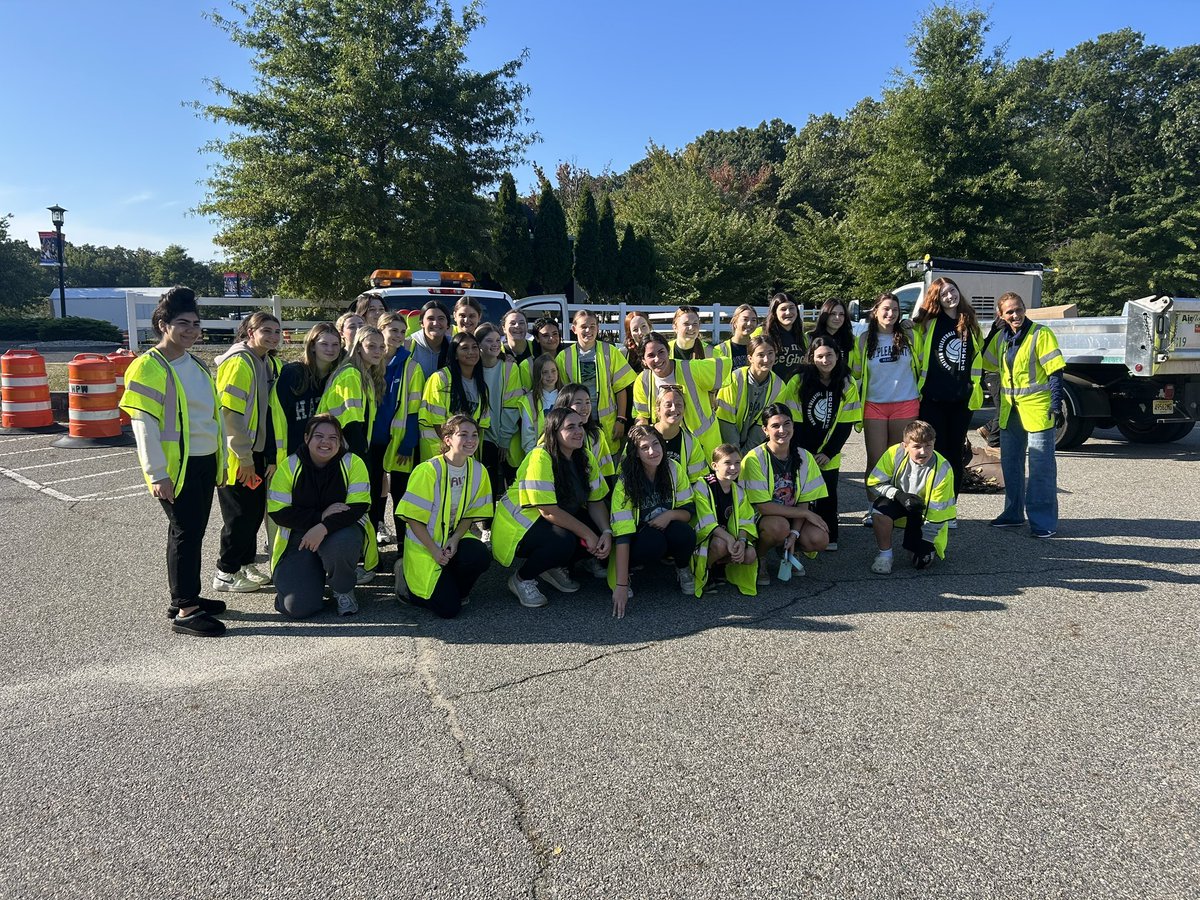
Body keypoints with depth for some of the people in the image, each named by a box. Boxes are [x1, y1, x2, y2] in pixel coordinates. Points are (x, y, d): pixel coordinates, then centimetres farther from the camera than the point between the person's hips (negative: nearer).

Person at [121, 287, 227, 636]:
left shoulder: (198, 365, 14)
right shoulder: (148, 368, -12)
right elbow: (144, 424, -16)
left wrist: (221, 456, 16)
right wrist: (157, 474, -19)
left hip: (205, 463, 8)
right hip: (175, 467, -8)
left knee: (193, 531, 14)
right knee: (185, 533, -4)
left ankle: (186, 597, 26)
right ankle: (184, 610, 4)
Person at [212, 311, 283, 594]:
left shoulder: (270, 364, 11)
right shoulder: (239, 362, -17)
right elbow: (230, 413, -22)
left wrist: (271, 455, 13)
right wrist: (244, 459, -19)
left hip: (257, 453, 8)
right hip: (235, 457, -8)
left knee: (256, 511, 15)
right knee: (239, 515, 0)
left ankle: (246, 563, 29)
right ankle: (225, 573, 13)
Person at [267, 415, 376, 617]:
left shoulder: (353, 463, -7)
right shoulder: (290, 466, -3)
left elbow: (359, 507, -15)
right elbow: (277, 512, -8)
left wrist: (324, 527, -30)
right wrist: (320, 515, -20)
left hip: (342, 530, -1)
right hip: (300, 536, 1)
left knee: (341, 544, -40)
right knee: (297, 607, -16)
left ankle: (344, 590, -5)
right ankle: (315, 575, 21)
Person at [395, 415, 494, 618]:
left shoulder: (478, 470, -3)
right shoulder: (428, 470, -18)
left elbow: (471, 513, 5)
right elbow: (413, 517, -14)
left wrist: (456, 539, -12)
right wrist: (434, 550, -18)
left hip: (455, 539, 4)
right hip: (424, 545, -4)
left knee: (480, 556, -31)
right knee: (448, 608, -14)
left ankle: (457, 590, 3)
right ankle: (407, 576, 14)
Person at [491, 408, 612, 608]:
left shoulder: (586, 457, -2)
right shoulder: (540, 458, -25)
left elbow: (596, 501, -2)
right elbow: (548, 511, -28)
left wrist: (607, 532, -19)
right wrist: (587, 533, -25)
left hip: (563, 519, 8)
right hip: (520, 525, -7)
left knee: (601, 536, -14)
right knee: (564, 541, -34)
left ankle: (557, 567, 11)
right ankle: (522, 578, -7)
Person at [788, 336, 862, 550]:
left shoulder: (847, 384, -2)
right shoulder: (799, 381, -8)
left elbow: (846, 424, -3)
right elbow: (794, 421, -8)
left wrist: (828, 453, -10)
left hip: (829, 456, 1)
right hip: (800, 454, -1)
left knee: (828, 496, 1)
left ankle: (829, 537, 16)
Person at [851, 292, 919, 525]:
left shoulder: (909, 336, 4)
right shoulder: (863, 340, 2)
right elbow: (856, 373, 7)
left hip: (905, 405, 1)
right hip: (874, 406, -1)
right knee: (876, 460, 0)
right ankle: (873, 510, 8)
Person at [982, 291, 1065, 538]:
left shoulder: (1041, 334, -9)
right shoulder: (1001, 338, 8)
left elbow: (1055, 371, -13)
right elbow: (986, 362, 21)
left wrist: (1056, 404, -18)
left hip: (1037, 409, -7)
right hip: (1009, 411, 7)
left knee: (1041, 466, -4)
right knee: (1010, 463, 15)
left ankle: (1043, 521, 2)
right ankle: (1013, 513, 28)